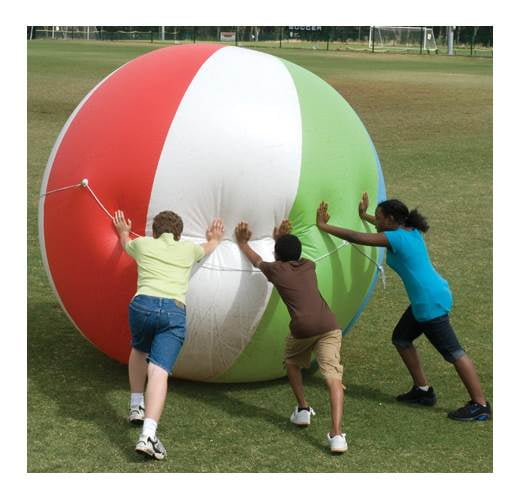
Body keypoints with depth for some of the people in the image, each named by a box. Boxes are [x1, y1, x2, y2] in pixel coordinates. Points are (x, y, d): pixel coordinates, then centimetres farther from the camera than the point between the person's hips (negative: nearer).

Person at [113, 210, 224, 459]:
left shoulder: (142, 244, 23)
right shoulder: (188, 249, 25)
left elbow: (126, 245, 49)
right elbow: (206, 249, 50)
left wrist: (123, 232, 70)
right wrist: (214, 240, 72)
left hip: (143, 304, 1)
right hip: (175, 310, -1)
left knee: (139, 350, 33)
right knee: (159, 370, -12)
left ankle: (136, 406, 30)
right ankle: (148, 435, -28)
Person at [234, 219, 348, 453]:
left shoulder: (275, 269, 18)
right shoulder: (308, 266, 26)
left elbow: (257, 260, 41)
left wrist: (243, 243, 58)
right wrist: (283, 240, 65)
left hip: (302, 327, -1)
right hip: (329, 326, 2)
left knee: (292, 363, 30)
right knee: (333, 377, -10)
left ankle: (303, 409, 27)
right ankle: (336, 434, -23)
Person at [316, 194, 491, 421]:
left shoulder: (395, 238, -14)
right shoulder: (412, 231, 10)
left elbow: (355, 237, -13)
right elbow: (393, 226, 35)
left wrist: (324, 226, -4)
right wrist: (365, 216, 42)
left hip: (430, 302, -10)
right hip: (428, 299, 10)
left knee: (453, 352, -6)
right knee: (401, 338, 19)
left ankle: (480, 406, -3)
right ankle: (422, 390, 25)